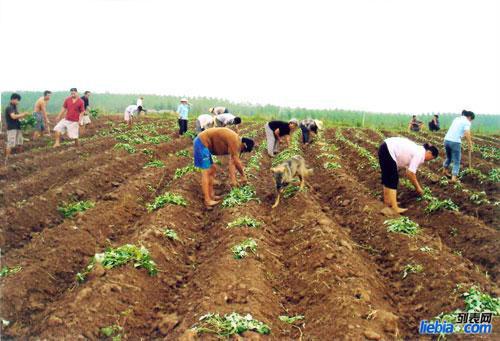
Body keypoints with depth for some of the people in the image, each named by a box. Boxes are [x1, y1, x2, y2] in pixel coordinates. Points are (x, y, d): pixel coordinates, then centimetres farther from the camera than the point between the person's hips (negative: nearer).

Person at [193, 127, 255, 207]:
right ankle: (207, 201, -12)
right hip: (201, 143, -11)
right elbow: (236, 161, -19)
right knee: (206, 171, -11)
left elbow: (232, 162, 13)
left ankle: (211, 195, 20)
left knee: (212, 168, 15)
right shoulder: (234, 141, -20)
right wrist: (243, 176, -8)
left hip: (203, 143, 11)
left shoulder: (235, 142, 10)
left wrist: (233, 179, 10)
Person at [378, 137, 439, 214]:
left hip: (385, 148, 10)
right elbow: (410, 173, -13)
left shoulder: (419, 150, 17)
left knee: (387, 178, 18)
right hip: (388, 150, -10)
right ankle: (394, 208, -6)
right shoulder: (420, 155, -10)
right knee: (393, 180, -6)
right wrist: (418, 187, -1)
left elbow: (412, 171, 23)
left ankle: (387, 201, 28)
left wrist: (417, 186, 26)